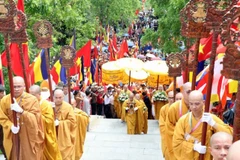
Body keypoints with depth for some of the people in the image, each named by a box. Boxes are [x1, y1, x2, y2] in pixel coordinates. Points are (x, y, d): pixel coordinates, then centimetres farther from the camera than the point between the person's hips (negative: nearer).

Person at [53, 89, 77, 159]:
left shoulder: (68, 107, -10)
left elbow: (72, 121, -13)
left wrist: (59, 123, -18)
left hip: (65, 137, -3)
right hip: (54, 136, 3)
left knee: (65, 154, 5)